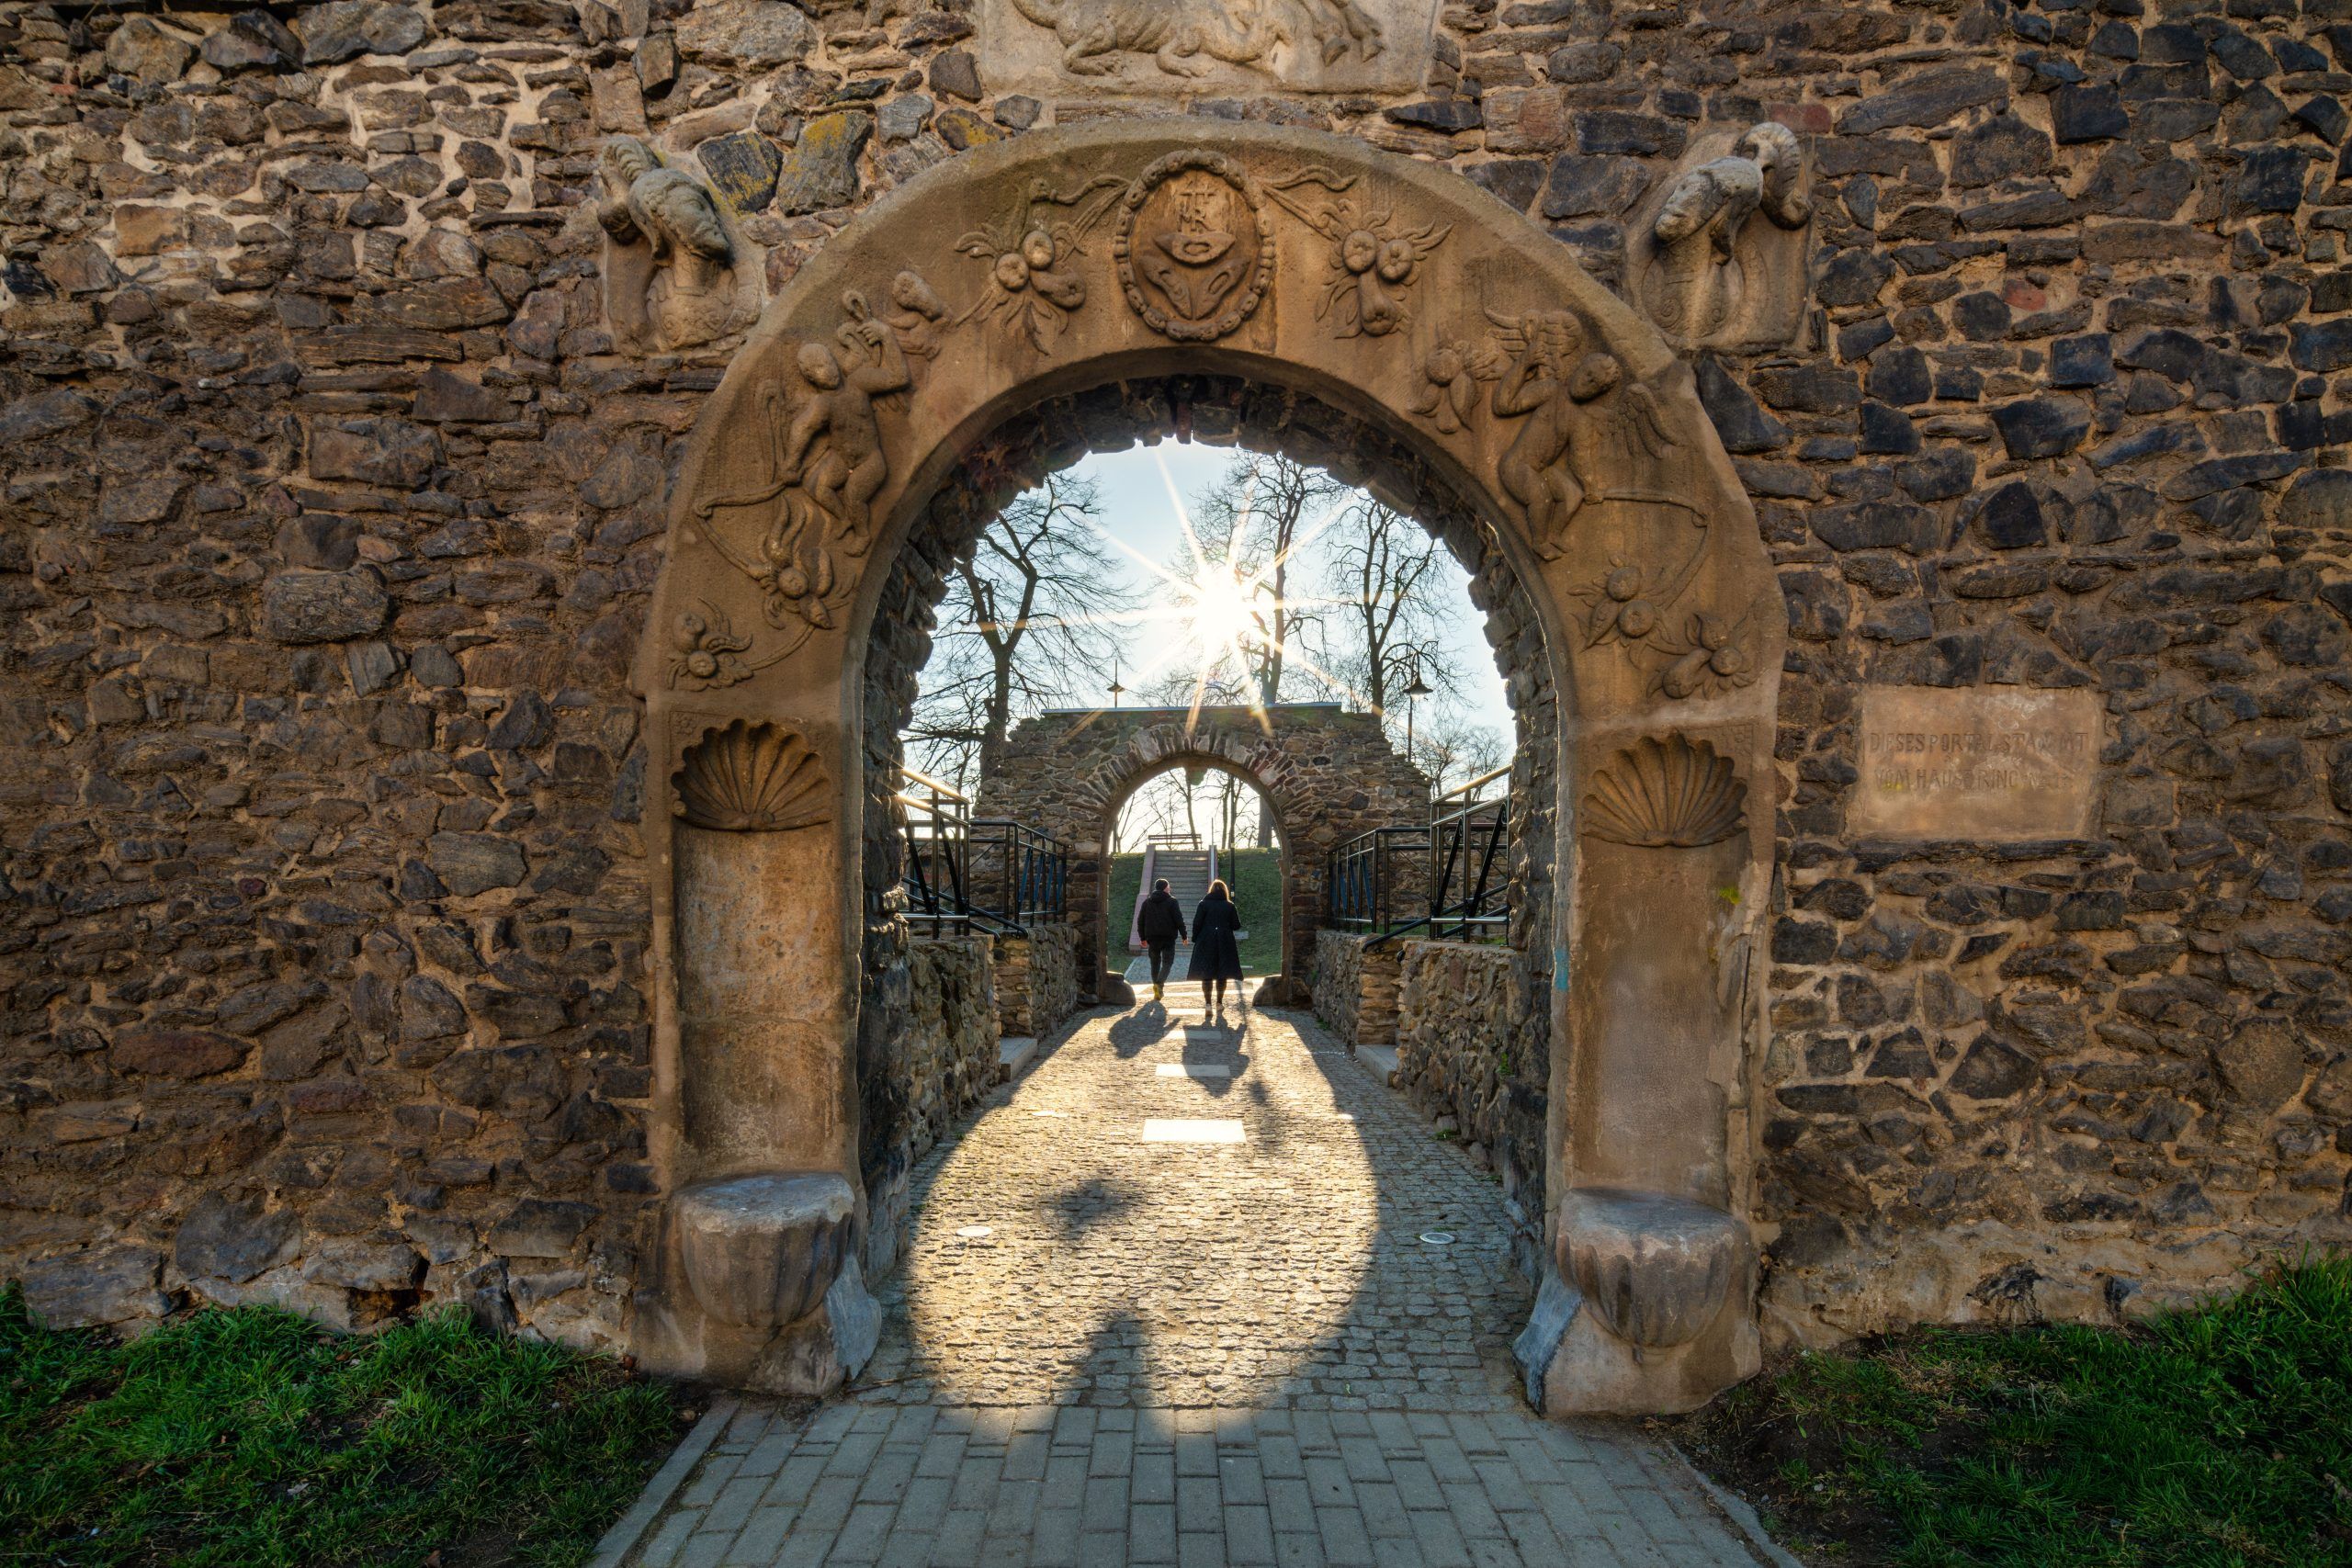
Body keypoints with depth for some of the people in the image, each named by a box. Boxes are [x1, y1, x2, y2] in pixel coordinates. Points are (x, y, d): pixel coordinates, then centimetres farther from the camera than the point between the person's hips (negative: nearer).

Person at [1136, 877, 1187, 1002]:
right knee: (1167, 962, 0)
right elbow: (1179, 920, -8)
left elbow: (1140, 921, 11)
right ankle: (1160, 983, -22)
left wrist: (1143, 937, 17)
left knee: (1155, 962, 14)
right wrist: (1183, 935, -1)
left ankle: (1156, 986, 14)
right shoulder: (1172, 901, -3)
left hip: (1152, 938, 4)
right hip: (1168, 938, -4)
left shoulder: (1147, 902, 10)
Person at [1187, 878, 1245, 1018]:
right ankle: (1219, 1002, 13)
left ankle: (1208, 1003, -7)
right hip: (1225, 944, 1)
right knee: (1222, 974, 11)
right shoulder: (1230, 906, 1)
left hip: (1206, 943, -1)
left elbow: (1197, 923, -7)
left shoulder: (1204, 904, -2)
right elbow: (1236, 926, 1)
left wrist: (1195, 939, 4)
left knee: (1206, 973, 1)